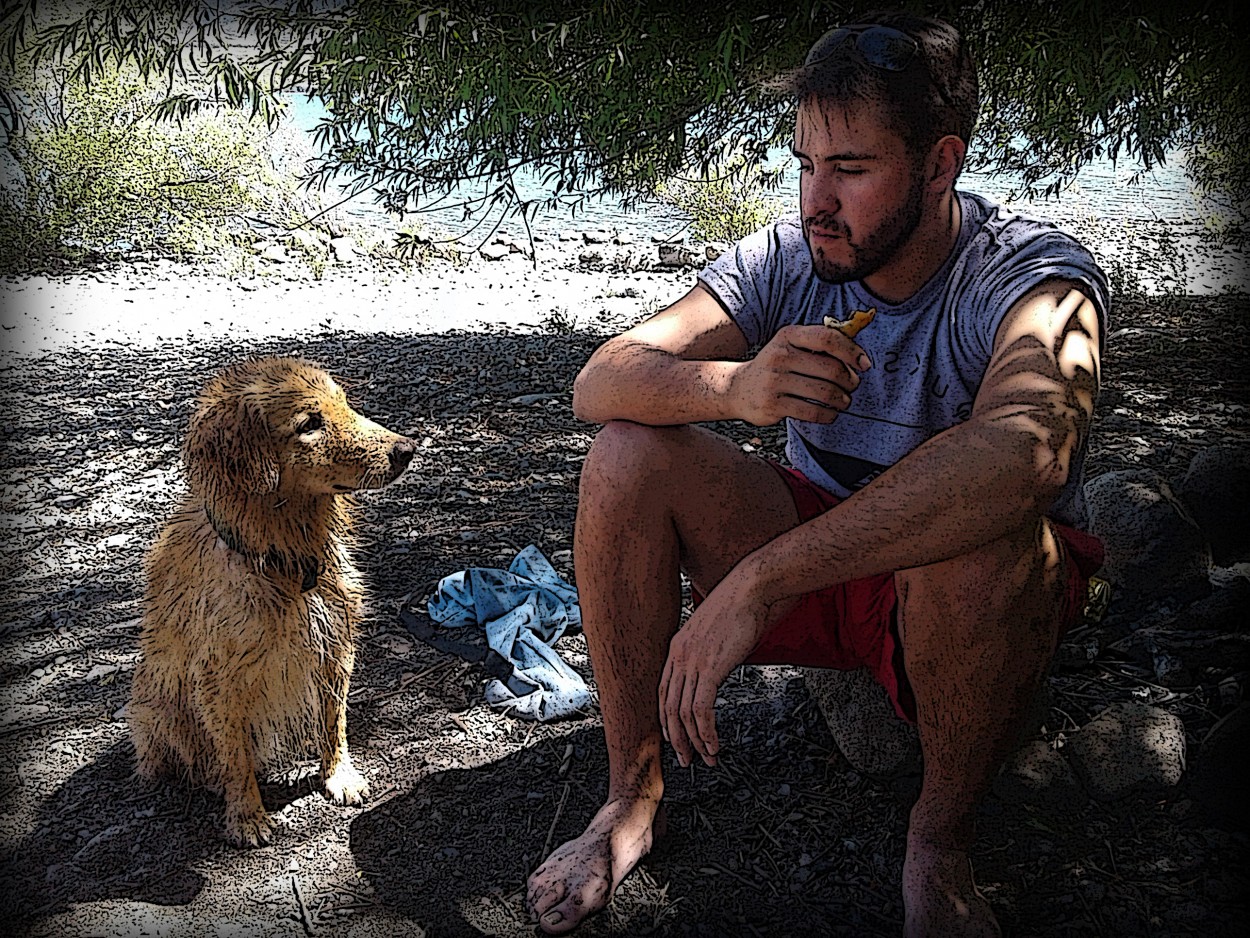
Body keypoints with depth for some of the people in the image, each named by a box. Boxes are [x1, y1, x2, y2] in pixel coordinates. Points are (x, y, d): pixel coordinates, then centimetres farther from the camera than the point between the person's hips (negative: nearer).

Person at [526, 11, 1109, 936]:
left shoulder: (1036, 274, -21)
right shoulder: (783, 261, -8)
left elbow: (1022, 451, -44)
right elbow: (599, 382, -15)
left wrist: (758, 581, -48)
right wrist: (736, 385, -38)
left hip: (971, 593, -3)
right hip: (813, 560, 4)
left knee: (982, 528, -38)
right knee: (628, 455, -16)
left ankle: (941, 835, -11)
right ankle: (633, 793, -5)